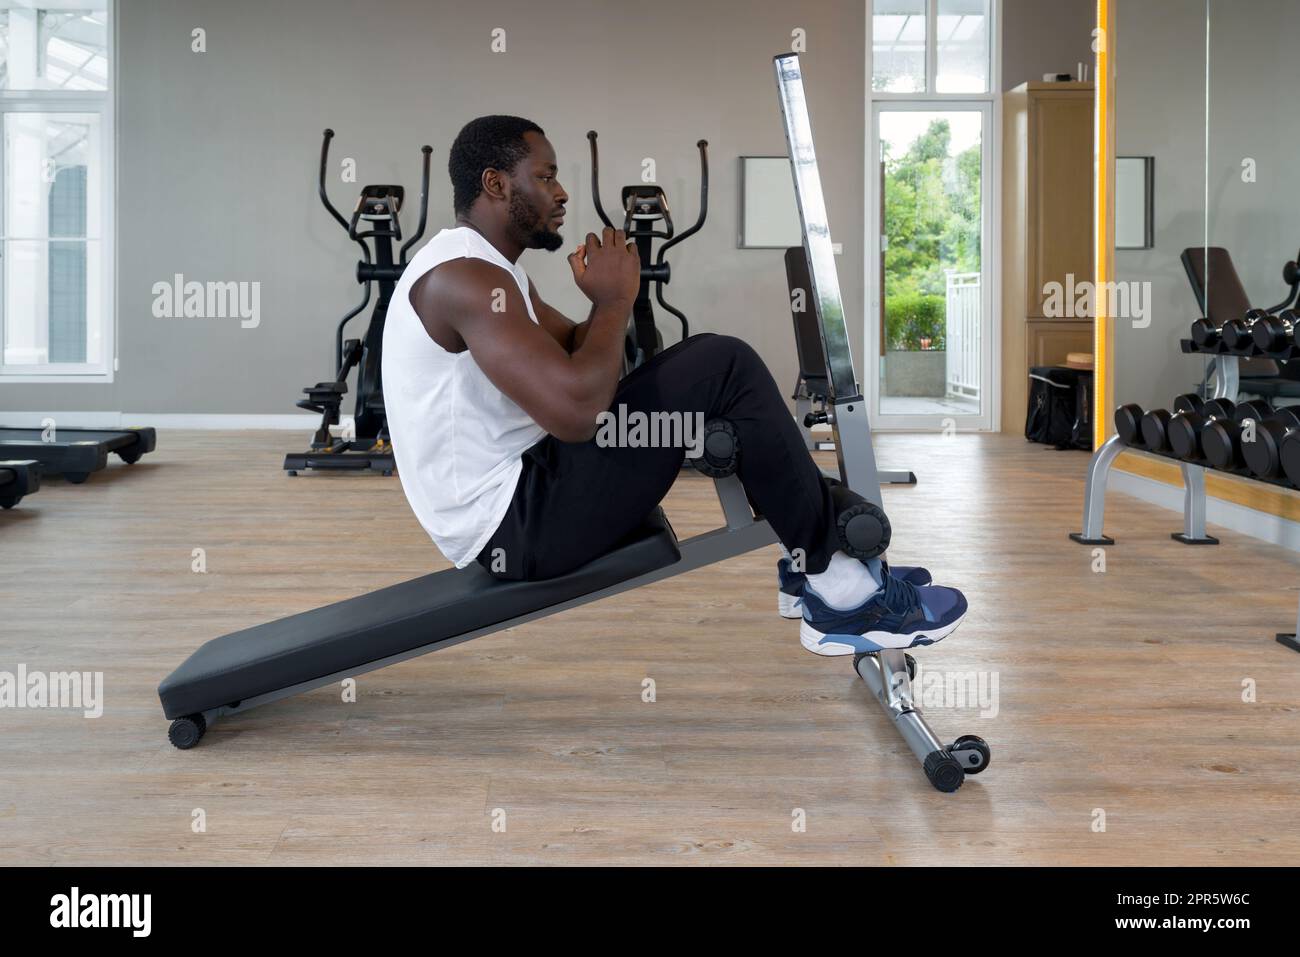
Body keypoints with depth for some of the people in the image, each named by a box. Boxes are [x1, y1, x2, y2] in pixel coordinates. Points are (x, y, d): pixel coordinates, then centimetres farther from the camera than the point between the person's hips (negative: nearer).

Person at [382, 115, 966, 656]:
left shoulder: (482, 266, 15)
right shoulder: (465, 277, -19)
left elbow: (578, 347, 24)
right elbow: (575, 411, -31)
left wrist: (611, 297, 1)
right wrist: (615, 299, -14)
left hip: (518, 489, 11)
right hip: (517, 524, -11)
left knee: (711, 368, 14)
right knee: (725, 367, -15)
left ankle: (807, 566, 12)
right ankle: (838, 590, -4)